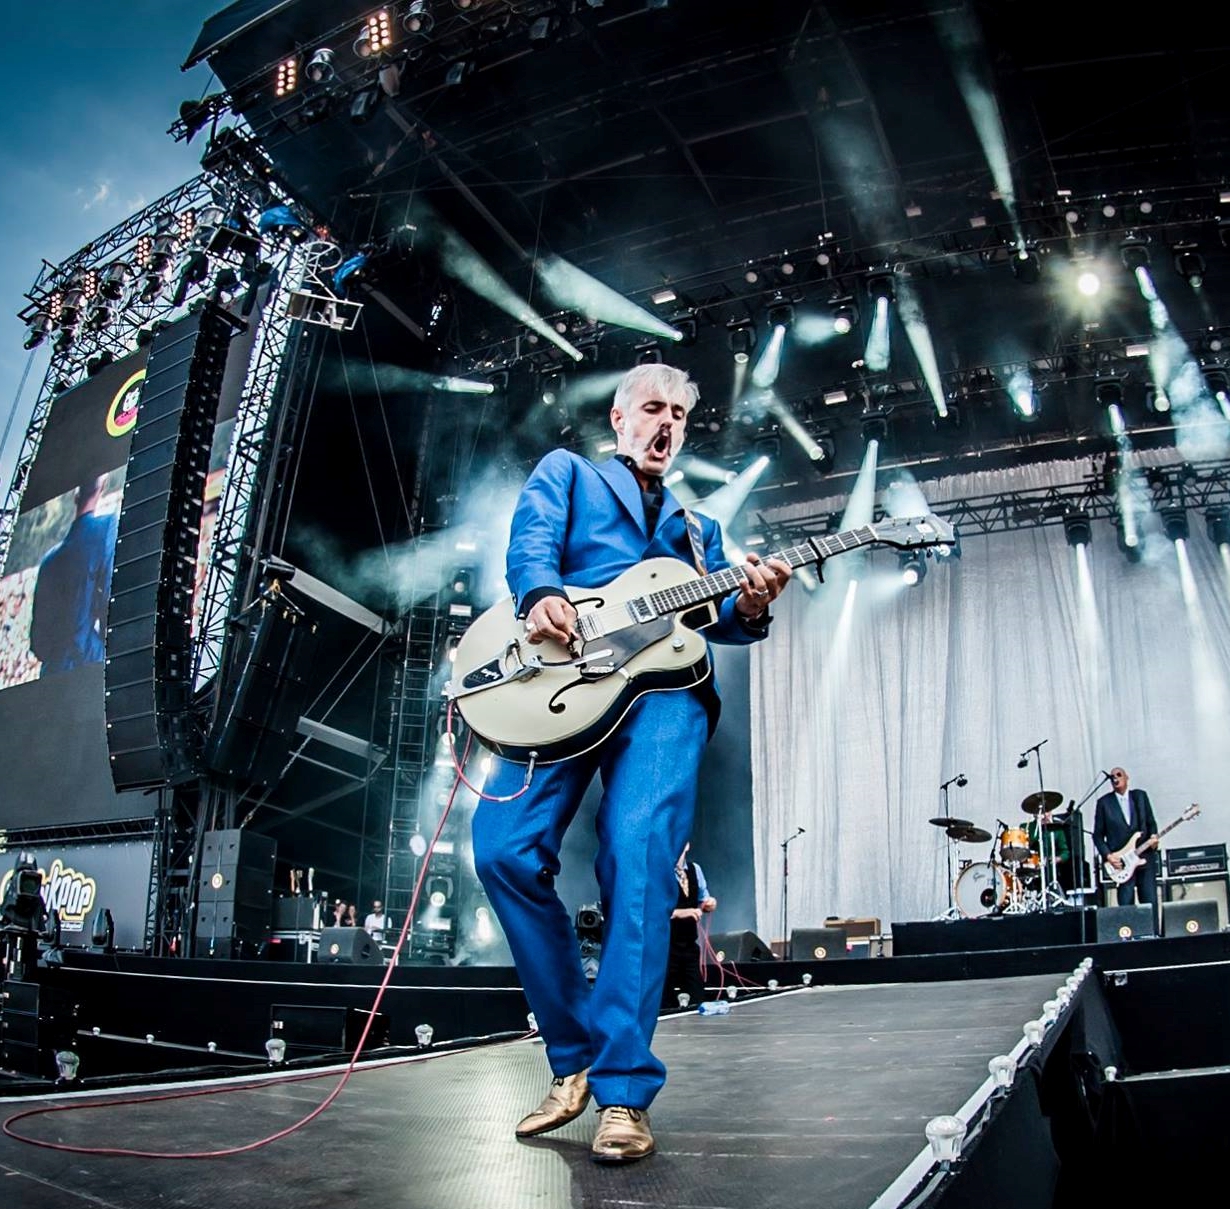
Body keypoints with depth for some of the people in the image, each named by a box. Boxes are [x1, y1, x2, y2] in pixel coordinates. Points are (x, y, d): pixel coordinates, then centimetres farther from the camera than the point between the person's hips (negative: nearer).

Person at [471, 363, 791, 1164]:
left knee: (640, 858, -20)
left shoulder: (698, 527, 33)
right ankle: (575, 1055, 3)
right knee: (506, 848, -15)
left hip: (663, 685, 1)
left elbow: (712, 619, 19)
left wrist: (749, 606, -6)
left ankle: (623, 1091, -15)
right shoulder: (566, 471, 24)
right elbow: (532, 542, 3)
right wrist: (540, 596, -20)